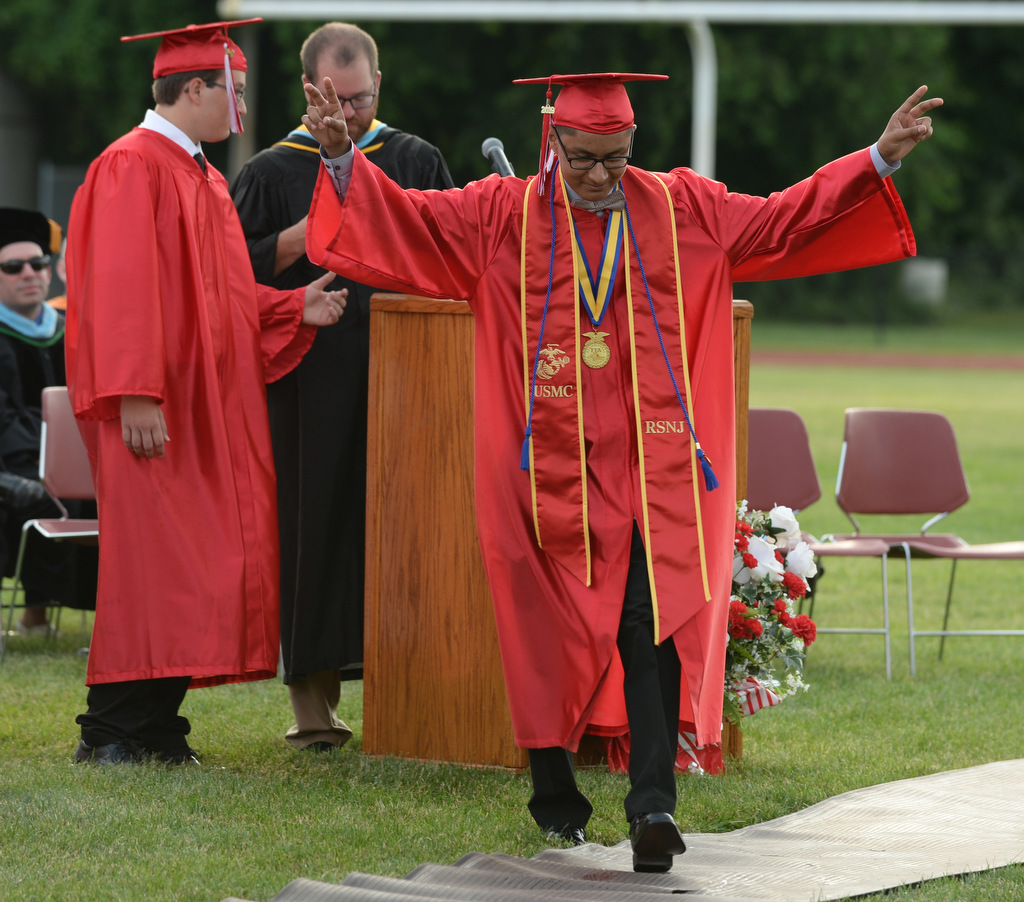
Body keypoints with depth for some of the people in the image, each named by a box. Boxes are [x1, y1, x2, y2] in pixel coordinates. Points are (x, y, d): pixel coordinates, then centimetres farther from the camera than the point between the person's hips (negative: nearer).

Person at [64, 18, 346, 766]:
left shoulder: (203, 178, 19)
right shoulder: (132, 167, -10)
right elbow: (122, 285, -18)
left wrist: (296, 308, 7)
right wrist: (136, 395, -24)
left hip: (207, 404, 9)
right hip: (153, 411, -9)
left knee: (192, 565, 6)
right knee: (149, 559, -10)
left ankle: (156, 727, 8)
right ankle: (114, 731, -7)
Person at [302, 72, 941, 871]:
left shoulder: (683, 209, 7)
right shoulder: (503, 216, 3)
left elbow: (787, 220, 11)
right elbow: (404, 218, 1)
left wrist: (880, 161, 5)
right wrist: (343, 159, -13)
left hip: (651, 467, 0)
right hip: (551, 467, 0)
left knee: (652, 625, -12)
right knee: (550, 627, 7)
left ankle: (654, 799, -19)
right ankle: (553, 788, 25)